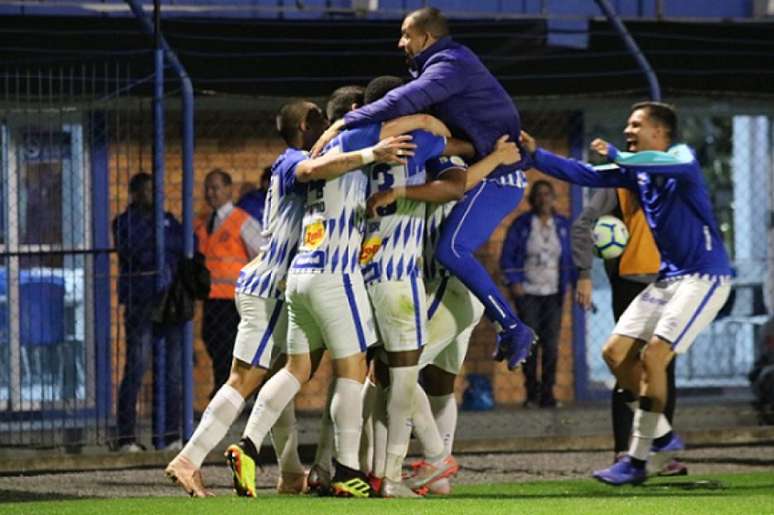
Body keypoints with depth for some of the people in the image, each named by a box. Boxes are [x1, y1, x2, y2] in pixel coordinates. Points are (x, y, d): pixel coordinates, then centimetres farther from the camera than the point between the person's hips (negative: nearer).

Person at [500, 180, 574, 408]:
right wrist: (514, 281, -8)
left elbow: (571, 257, 11)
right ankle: (532, 392, 4)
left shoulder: (563, 225, 7)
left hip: (553, 293, 1)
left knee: (551, 343, -6)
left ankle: (547, 393, -1)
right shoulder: (521, 225, 2)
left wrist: (576, 281, -1)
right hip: (527, 293, -1)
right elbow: (507, 256, 3)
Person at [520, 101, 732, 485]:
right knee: (616, 353, 4)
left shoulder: (682, 156, -12)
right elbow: (583, 175, 8)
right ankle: (661, 434, 17)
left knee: (652, 356, -18)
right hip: (669, 277, 9)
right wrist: (535, 155, -3)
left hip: (704, 276, -9)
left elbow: (677, 165, -38)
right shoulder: (636, 171, 11)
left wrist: (616, 156, -37)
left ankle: (637, 462, -13)